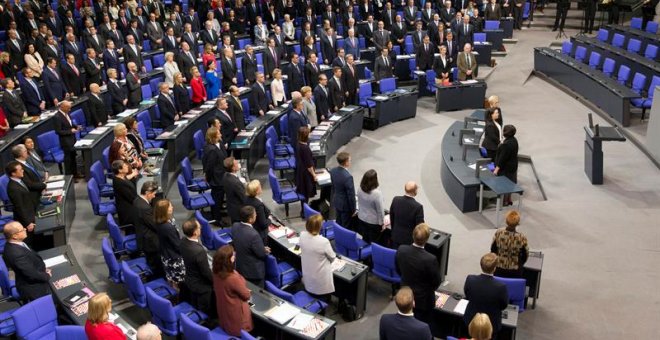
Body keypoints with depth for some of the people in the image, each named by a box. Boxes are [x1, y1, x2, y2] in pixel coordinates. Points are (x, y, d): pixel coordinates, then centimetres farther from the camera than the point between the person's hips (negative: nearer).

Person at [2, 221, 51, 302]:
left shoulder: (12, 245, -5)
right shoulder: (16, 253, -34)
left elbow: (32, 260, 10)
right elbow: (32, 274, -26)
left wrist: (43, 269, 1)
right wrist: (47, 276, -10)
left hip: (31, 283, 9)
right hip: (33, 289, -9)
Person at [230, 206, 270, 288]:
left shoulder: (235, 226, -13)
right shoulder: (253, 234, -36)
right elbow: (262, 253, -23)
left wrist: (262, 249, 6)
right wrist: (266, 251, 3)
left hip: (240, 267, 7)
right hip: (254, 271, -7)